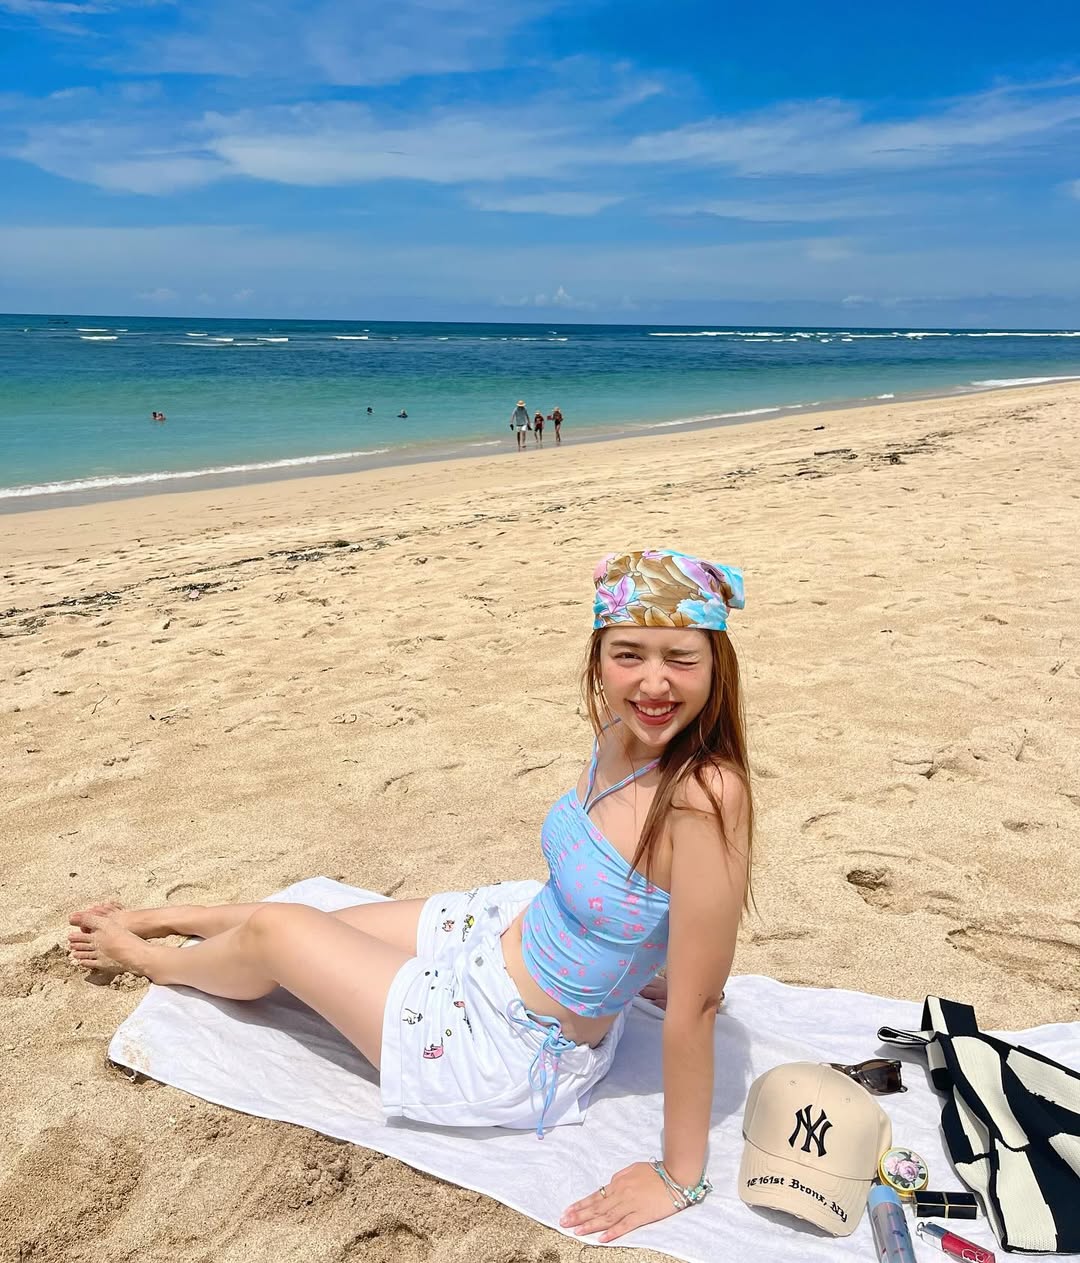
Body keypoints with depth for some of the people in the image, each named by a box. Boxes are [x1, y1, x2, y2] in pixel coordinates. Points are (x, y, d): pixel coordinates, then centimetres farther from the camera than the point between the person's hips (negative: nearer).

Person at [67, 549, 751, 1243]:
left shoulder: (708, 795, -33)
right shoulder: (625, 734, -10)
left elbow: (696, 1002, -27)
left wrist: (680, 1177, -19)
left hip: (518, 1052, -6)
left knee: (274, 934, 10)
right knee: (303, 920, 22)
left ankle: (152, 959, 46)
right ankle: (162, 919, 56)